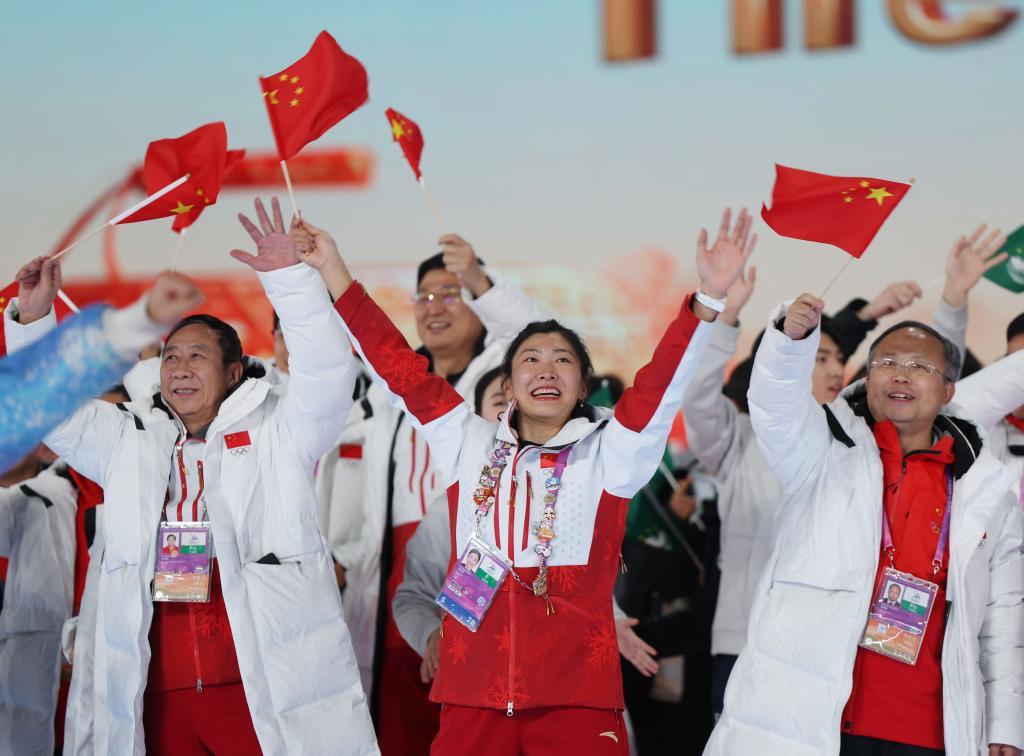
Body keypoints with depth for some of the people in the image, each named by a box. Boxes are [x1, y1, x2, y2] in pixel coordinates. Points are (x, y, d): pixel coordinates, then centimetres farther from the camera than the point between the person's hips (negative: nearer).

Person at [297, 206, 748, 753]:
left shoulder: (608, 453, 8)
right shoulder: (469, 447, 14)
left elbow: (662, 383, -5)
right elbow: (399, 367, 14)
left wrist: (707, 299, -19)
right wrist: (333, 271, 12)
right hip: (473, 693, 2)